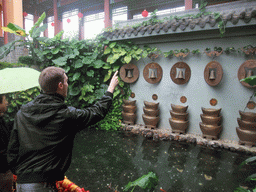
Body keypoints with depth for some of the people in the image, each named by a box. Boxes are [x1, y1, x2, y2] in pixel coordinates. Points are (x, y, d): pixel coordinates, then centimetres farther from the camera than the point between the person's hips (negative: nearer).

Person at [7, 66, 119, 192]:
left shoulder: (22, 113, -1)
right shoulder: (67, 115, -15)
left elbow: (12, 148, 6)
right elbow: (98, 111, -1)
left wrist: (17, 172, 20)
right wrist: (111, 88, 13)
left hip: (21, 181, 7)